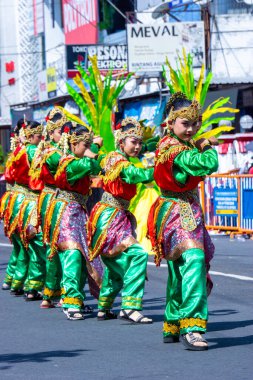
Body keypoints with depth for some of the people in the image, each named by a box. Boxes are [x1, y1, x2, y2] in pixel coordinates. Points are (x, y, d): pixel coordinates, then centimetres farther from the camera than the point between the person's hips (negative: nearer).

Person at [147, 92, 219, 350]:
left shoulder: (175, 145, 11)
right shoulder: (178, 150, -20)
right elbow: (208, 165, -27)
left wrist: (200, 146, 2)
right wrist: (207, 149, -8)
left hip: (186, 210, 11)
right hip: (180, 211, -11)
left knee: (178, 271, 18)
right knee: (194, 260, -26)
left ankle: (173, 327, 30)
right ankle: (192, 328, -37)